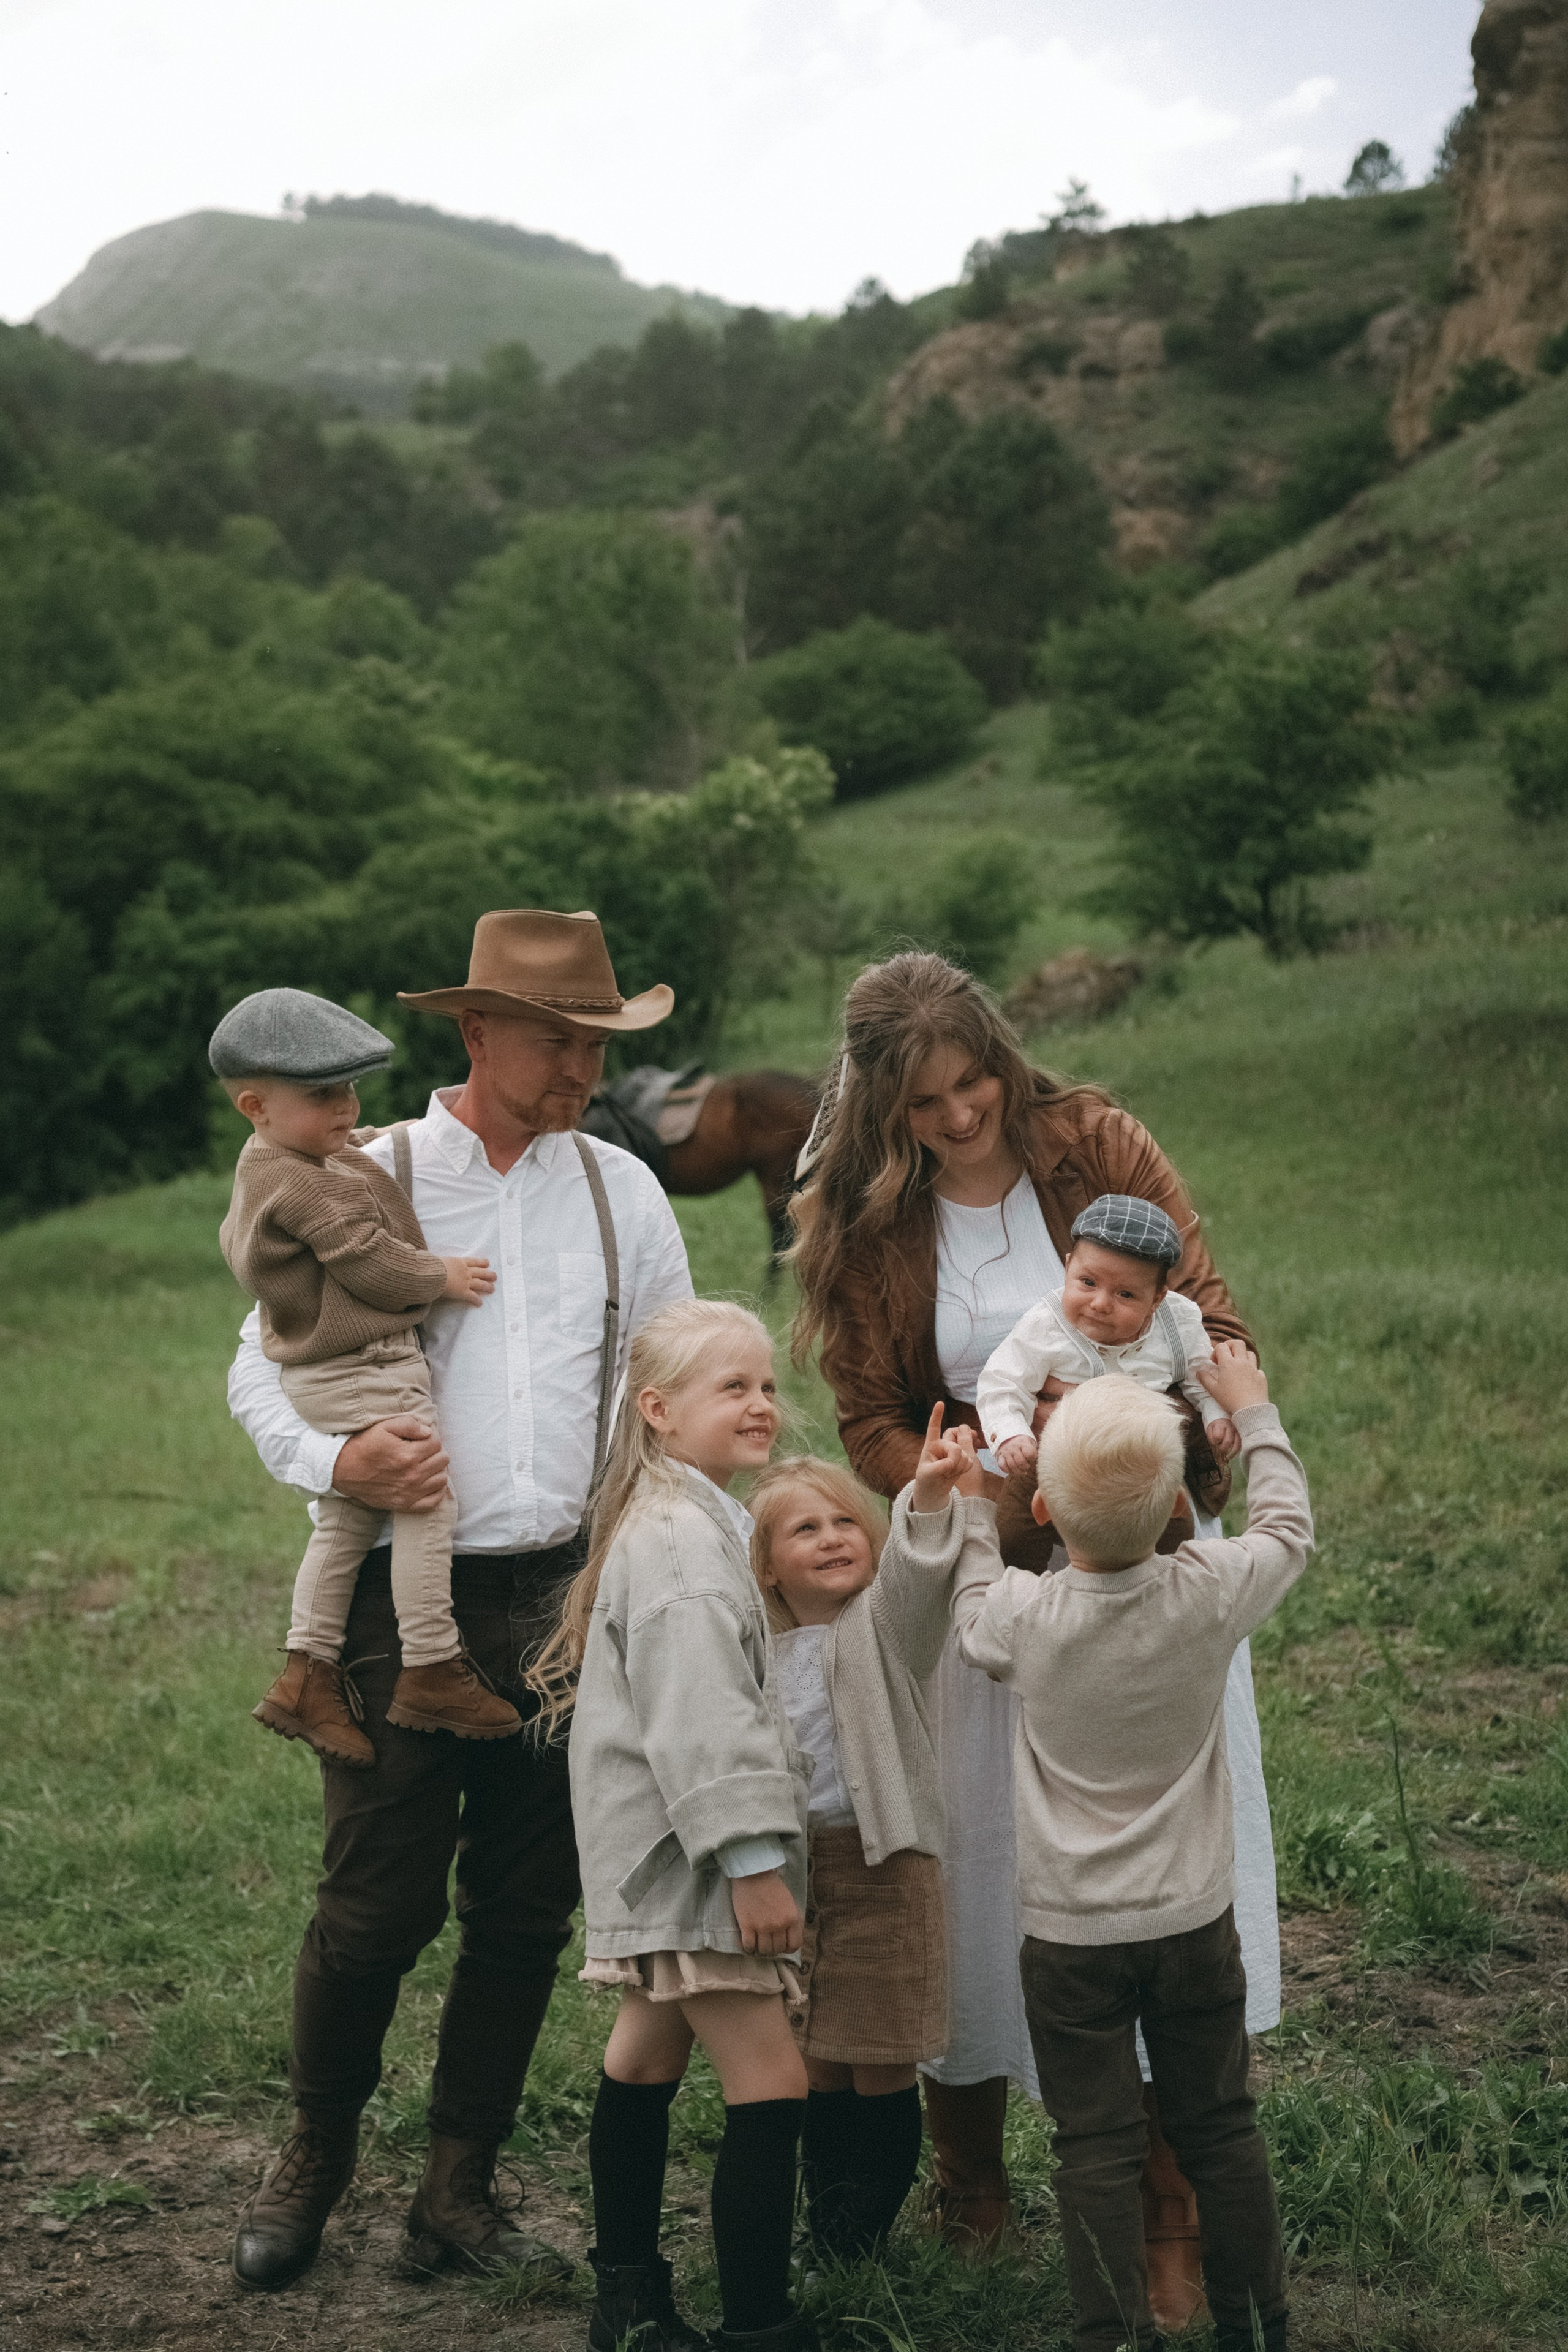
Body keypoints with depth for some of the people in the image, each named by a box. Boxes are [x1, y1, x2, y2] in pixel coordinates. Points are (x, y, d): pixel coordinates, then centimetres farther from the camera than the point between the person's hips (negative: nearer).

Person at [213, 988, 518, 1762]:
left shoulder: (262, 1174, 12)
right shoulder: (307, 1187, -20)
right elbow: (369, 1262, -20)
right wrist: (443, 1276, -5)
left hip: (318, 1376, 11)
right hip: (366, 1374, -11)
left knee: (345, 1522, 15)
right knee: (426, 1505, -5)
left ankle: (307, 1674, 18)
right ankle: (430, 1673, 1)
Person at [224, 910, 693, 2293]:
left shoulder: (622, 1191, 9)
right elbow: (261, 1367, 2)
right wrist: (335, 1464, -17)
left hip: (566, 1601, 3)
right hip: (405, 1599, -3)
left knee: (526, 1914, 8)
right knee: (376, 1907, -2)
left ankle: (460, 2190, 23)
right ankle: (313, 2164, 23)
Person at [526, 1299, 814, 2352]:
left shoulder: (692, 1524, 16)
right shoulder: (678, 1543, -19)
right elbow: (697, 1719, -25)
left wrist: (749, 1847, 25)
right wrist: (754, 1860, -26)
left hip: (664, 1860, 11)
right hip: (689, 1856, -11)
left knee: (648, 2058, 19)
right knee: (769, 2086, -10)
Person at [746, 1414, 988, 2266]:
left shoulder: (883, 1622, -4)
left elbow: (916, 1571, -27)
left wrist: (933, 1495, -45)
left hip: (881, 1867, -4)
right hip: (789, 1868, 4)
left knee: (881, 2070, 1)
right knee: (817, 2072, 10)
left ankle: (867, 2240, 14)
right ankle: (827, 2246, 22)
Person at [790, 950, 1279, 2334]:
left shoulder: (1095, 1145, -8)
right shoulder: (858, 1220, -5)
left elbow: (1210, 1324, -8)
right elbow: (874, 1426, -2)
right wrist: (998, 1502, -21)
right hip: (977, 1581, 1)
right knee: (977, 1865, 8)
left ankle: (1176, 2223, 9)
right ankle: (968, 2172, 31)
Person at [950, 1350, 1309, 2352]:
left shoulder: (1022, 1617, -18)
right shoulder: (1210, 1594, -15)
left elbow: (972, 1595, 6)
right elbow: (1287, 1527, 5)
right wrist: (1252, 1412, 17)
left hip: (1070, 1932, -2)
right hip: (1196, 1919, 2)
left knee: (1097, 2148, 6)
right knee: (1221, 2126, 16)